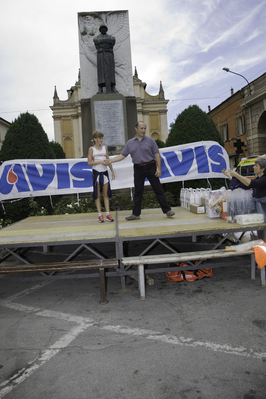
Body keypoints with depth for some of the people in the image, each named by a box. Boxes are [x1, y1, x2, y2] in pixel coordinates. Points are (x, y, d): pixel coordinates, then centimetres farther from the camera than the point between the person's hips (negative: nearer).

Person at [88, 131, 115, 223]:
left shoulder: (105, 148, 10)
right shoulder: (91, 149, -1)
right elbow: (89, 163, -7)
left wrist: (112, 171, 12)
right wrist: (100, 161, -16)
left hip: (104, 172, 3)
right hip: (96, 173, -3)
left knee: (106, 194, 3)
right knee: (97, 195, 1)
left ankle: (108, 214, 5)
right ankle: (100, 214, 4)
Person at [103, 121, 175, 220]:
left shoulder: (150, 140, 1)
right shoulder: (130, 143, 7)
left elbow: (157, 155, -1)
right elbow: (122, 155, 9)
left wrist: (159, 168, -8)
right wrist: (110, 160, -1)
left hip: (150, 167, -2)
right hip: (138, 169, 2)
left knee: (158, 190, -1)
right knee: (138, 192, 6)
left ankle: (167, 210, 5)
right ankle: (136, 214, 14)